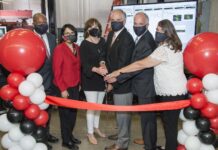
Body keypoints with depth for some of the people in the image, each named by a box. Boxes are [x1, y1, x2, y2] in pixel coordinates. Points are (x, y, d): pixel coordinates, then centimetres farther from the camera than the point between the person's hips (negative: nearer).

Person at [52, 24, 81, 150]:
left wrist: (79, 83, 10)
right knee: (65, 113, 8)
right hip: (64, 87, -6)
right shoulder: (59, 49, -14)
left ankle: (70, 135, 34)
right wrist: (62, 89, -15)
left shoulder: (77, 48, 6)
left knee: (73, 112, 15)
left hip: (75, 86, 6)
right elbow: (57, 71, -15)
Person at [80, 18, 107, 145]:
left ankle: (96, 127, 36)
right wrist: (96, 69, -34)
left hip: (101, 78, 5)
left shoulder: (102, 41, 4)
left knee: (99, 105, 16)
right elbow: (85, 63, -17)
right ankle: (90, 133, 17)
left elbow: (105, 56, 4)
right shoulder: (84, 44, -10)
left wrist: (103, 63, -19)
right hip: (90, 79, -5)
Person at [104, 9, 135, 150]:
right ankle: (122, 135, 43)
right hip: (116, 80, 9)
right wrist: (107, 70, 5)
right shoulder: (111, 34, 9)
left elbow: (123, 63, -22)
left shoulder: (127, 38, -20)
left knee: (123, 113, 5)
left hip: (123, 82, -8)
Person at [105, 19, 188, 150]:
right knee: (170, 123, 18)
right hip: (176, 91, 10)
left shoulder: (164, 49, -21)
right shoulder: (172, 46, 12)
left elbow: (141, 64, -21)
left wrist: (118, 72, -14)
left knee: (170, 125, 3)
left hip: (172, 93, -10)